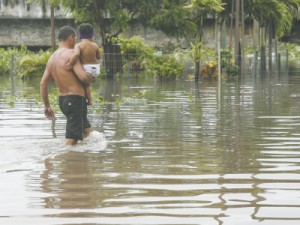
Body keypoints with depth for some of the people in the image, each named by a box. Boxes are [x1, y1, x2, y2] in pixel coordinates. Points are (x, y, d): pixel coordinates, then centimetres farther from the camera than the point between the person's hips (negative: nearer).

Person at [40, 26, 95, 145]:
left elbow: (43, 84, 12)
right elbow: (83, 76, -24)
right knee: (72, 138, -7)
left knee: (86, 129, 24)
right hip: (75, 99, -9)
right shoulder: (71, 53, -13)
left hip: (62, 100, 9)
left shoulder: (52, 58, 11)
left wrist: (47, 106, 19)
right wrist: (91, 80, -1)